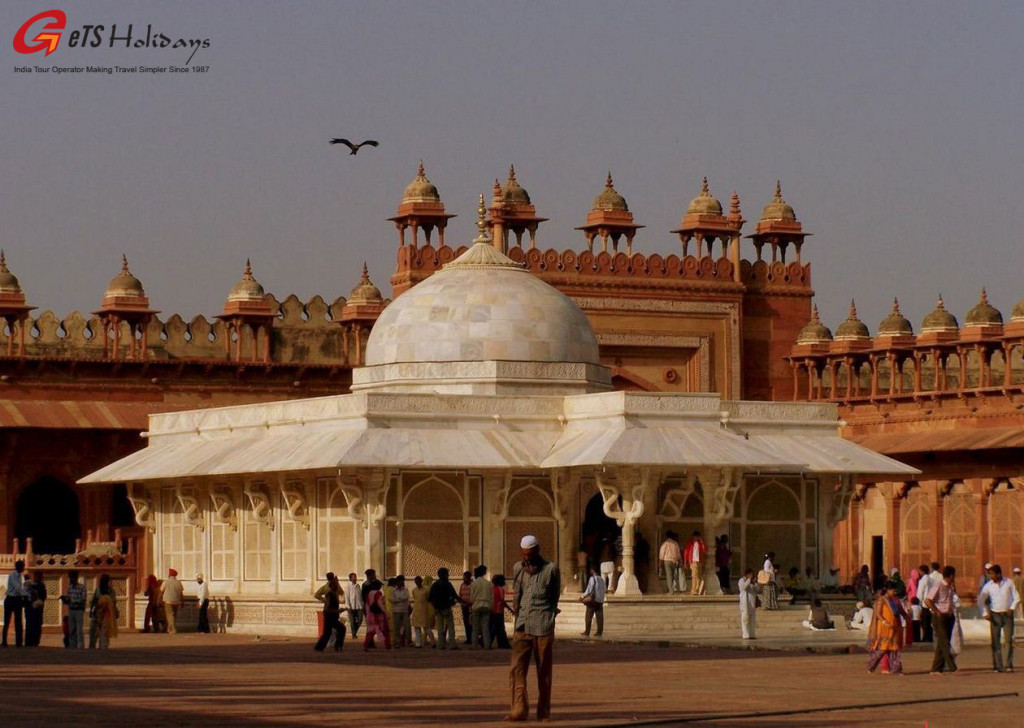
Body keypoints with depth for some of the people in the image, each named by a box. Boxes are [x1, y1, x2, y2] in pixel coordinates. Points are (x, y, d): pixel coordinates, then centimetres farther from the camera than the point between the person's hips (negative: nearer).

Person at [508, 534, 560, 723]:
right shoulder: (518, 568, 12)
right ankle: (519, 709, -14)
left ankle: (544, 712, 10)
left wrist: (546, 616, 6)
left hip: (543, 627, -3)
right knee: (517, 668, -10)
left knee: (544, 672, 3)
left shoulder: (551, 569, 1)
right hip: (522, 626, 3)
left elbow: (554, 596, 7)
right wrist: (517, 610, 8)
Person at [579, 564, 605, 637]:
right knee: (599, 617, 3)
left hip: (592, 600, -6)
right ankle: (599, 632, 1)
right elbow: (603, 590, 12)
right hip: (600, 600, 6)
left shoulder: (592, 578, -8)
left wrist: (582, 596, -2)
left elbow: (589, 590, -12)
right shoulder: (601, 579, 10)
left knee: (589, 617, 0)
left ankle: (587, 632, 1)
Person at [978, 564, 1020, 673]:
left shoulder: (1009, 583, 0)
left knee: (1009, 640, -5)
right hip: (995, 615, 1)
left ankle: (1008, 665, -3)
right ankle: (998, 666, 2)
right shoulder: (988, 586, 0)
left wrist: (1012, 608, -8)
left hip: (1007, 615, 0)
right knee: (995, 641, -2)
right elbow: (981, 600, 6)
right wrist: (985, 613, -4)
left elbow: (1016, 597, 6)